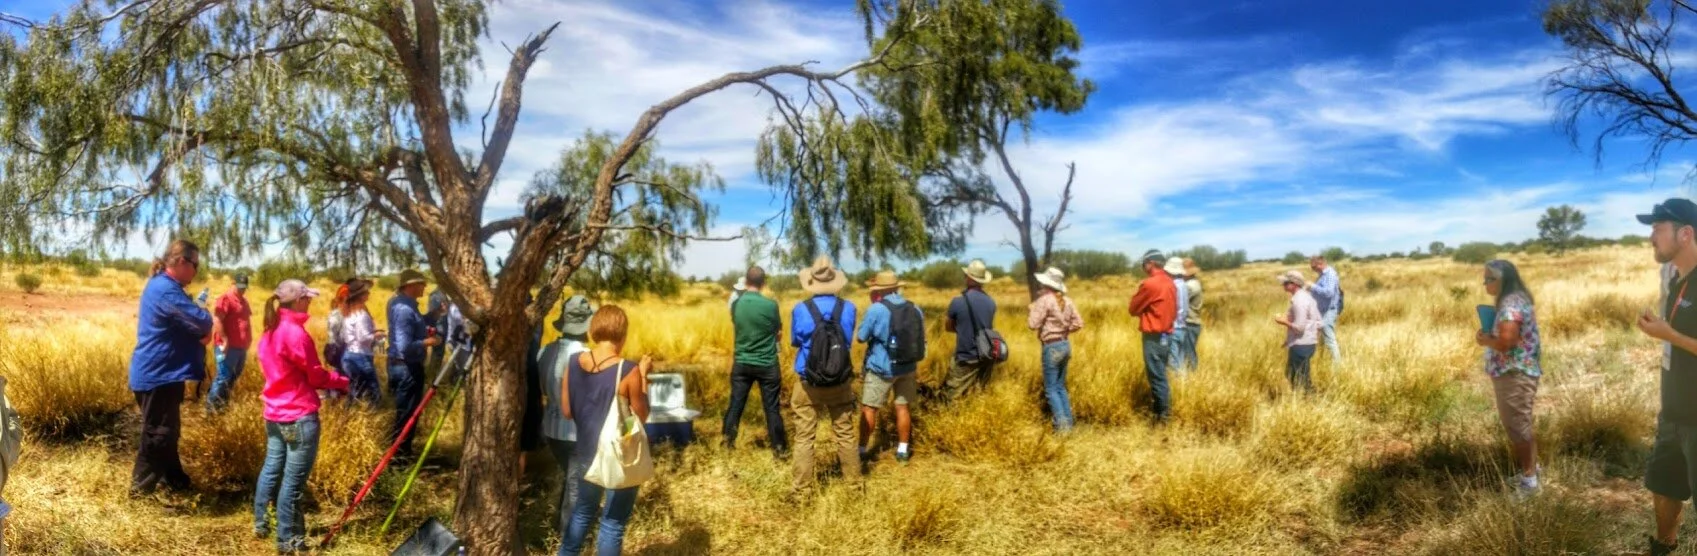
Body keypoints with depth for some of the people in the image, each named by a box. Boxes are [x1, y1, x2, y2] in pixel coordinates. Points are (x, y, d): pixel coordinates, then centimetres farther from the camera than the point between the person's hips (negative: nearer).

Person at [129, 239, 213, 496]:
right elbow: (202, 321, -28)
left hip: (161, 371, 11)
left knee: (167, 430, 19)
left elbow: (188, 323, 15)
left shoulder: (162, 285, 14)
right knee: (157, 433, -2)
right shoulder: (166, 290, -22)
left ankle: (172, 478, 31)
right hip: (158, 374, -11)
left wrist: (202, 330, -7)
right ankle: (142, 487, 7)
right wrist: (207, 323, -5)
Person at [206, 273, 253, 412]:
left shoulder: (243, 300, 19)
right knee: (224, 377, -9)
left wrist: (248, 338, 19)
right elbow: (216, 320, -19)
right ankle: (211, 405, -2)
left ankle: (223, 402, 23)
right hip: (228, 347, -9)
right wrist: (225, 340, -21)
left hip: (241, 346, 9)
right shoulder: (225, 299, -10)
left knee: (234, 376, 14)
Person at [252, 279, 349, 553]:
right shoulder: (296, 333, -18)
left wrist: (331, 379, 13)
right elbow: (316, 376, -11)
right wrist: (342, 381, 5)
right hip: (299, 417, -9)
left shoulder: (269, 331, 10)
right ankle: (287, 540, 7)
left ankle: (261, 525, 32)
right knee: (293, 480, -1)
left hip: (274, 413, 9)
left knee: (271, 470, 20)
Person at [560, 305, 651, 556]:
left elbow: (568, 411, 2)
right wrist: (643, 376, -5)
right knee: (613, 523, 9)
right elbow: (641, 417, -10)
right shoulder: (629, 371, -21)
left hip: (587, 452, 5)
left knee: (583, 510, 26)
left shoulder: (574, 363, -6)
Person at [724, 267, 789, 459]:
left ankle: (727, 441, 21)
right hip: (767, 365, -3)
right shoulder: (770, 305, -17)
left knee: (735, 404, 13)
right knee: (772, 408, 6)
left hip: (742, 363, 3)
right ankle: (779, 448, 13)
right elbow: (779, 327, 0)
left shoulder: (736, 303, -6)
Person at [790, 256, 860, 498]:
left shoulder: (801, 310, -12)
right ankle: (854, 482, 26)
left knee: (805, 437, 6)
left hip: (809, 383, -2)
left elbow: (794, 341, 5)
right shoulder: (848, 308, -7)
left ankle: (803, 488, 10)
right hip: (840, 383, 2)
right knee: (845, 434, 15)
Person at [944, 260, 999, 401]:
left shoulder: (958, 302, -14)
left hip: (966, 358, -5)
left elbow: (949, 327, 3)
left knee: (953, 397, 0)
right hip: (986, 356, 5)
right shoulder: (991, 302, 1)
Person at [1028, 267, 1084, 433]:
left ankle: (1062, 425, -4)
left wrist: (1030, 311, 0)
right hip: (1065, 344, 7)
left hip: (1052, 347, -7)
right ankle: (1068, 422, 18)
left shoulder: (1044, 300, -15)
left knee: (1051, 389, 1)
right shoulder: (1067, 301, 5)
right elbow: (1079, 323, 6)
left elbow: (1033, 324, -18)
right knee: (1061, 386, 17)